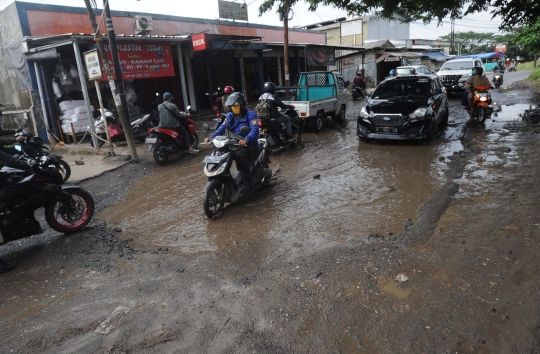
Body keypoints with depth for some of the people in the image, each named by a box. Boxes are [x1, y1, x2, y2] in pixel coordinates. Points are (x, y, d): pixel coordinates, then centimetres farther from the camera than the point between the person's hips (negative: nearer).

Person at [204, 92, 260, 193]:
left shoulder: (250, 114, -8)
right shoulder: (230, 115, 12)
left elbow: (255, 130, -24)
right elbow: (222, 128, 2)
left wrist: (246, 140, -44)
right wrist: (211, 137, -17)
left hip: (249, 145, -6)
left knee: (239, 155, -37)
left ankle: (246, 181, -24)